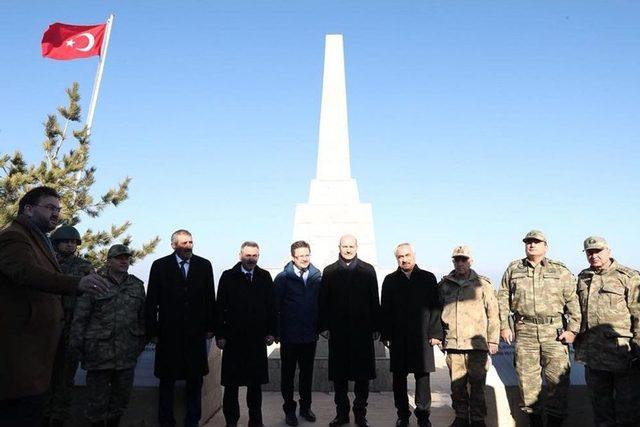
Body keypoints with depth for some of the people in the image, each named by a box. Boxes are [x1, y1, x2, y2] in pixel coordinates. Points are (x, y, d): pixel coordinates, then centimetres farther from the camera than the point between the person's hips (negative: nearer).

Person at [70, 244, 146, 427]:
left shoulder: (137, 285, 8)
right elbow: (79, 318, -2)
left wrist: (140, 345, 9)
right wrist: (78, 349, -3)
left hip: (127, 356, 4)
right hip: (99, 353, -3)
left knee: (121, 398, 13)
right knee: (97, 401, 6)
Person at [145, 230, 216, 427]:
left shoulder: (204, 265, 2)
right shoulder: (160, 266, -1)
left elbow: (210, 298, 4)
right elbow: (152, 301, 0)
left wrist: (210, 326, 2)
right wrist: (152, 330, -3)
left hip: (196, 331, 1)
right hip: (169, 331, -1)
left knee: (195, 378, 9)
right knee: (167, 379, 11)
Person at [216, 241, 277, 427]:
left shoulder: (265, 277, 4)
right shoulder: (228, 276, -1)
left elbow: (271, 306, 6)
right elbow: (220, 307, -2)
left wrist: (271, 332, 3)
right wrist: (220, 335, -5)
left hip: (258, 338, 2)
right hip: (233, 337, -2)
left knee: (256, 382, 12)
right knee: (231, 383, 8)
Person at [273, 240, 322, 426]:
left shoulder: (317, 277, -1)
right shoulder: (283, 278, -8)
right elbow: (275, 306, -7)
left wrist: (320, 327, 0)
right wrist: (276, 332, -8)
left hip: (310, 335, 2)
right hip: (289, 336, -2)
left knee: (307, 373, 16)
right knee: (288, 374, 12)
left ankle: (305, 407, 33)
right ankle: (289, 410, 27)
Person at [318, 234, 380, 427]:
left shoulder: (368, 270, 4)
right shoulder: (329, 272, 5)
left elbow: (374, 301, 3)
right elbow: (323, 301, 4)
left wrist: (376, 327, 0)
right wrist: (323, 326, -1)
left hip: (362, 330, 0)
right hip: (338, 331, 1)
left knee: (362, 374, 6)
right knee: (339, 375, 8)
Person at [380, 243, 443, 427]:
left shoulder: (428, 278, 6)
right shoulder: (390, 280, 8)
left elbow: (435, 308, 3)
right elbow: (385, 310, 5)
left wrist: (435, 333, -4)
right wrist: (385, 335, -1)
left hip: (422, 337, -1)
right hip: (398, 338, 1)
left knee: (422, 376, 4)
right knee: (399, 377, 7)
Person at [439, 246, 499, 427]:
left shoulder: (482, 284, 3)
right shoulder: (444, 285, 9)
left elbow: (493, 314, 4)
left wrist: (493, 340, 1)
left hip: (477, 344, -2)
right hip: (452, 344, 3)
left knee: (477, 385, 3)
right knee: (457, 385, 10)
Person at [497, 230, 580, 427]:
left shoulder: (560, 271, 7)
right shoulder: (513, 269, 9)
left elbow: (573, 301, 4)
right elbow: (503, 299, 10)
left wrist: (572, 329, -4)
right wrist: (504, 326, 4)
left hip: (554, 331, -1)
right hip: (525, 331, 1)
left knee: (558, 378, 0)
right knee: (527, 377, 6)